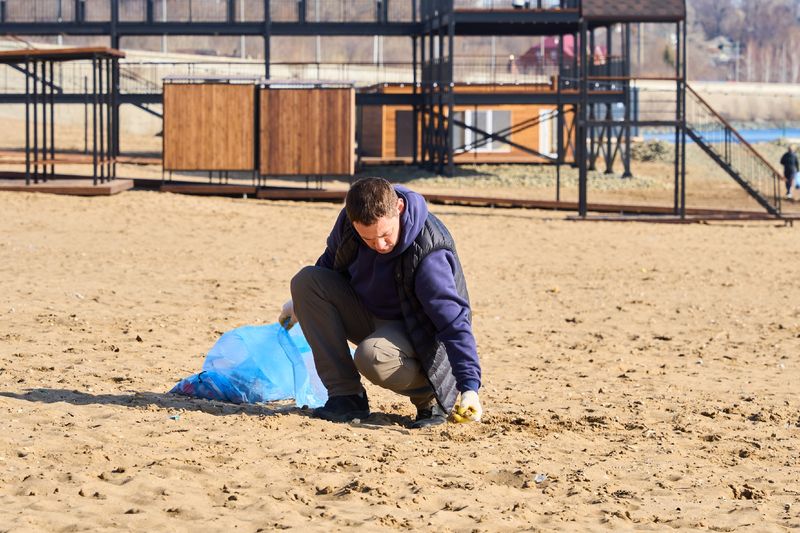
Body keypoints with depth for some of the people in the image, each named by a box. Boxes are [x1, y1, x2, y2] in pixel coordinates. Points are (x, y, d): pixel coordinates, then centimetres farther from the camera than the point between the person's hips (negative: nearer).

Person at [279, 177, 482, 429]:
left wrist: (469, 387, -41)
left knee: (372, 357, -39)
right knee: (306, 280, -15)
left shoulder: (429, 255, -34)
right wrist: (301, 302, 23)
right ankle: (346, 396, -14)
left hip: (416, 332, -7)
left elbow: (455, 322, -34)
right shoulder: (349, 220, -16)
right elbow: (331, 262, 9)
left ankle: (431, 395, -5)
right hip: (368, 317, 7)